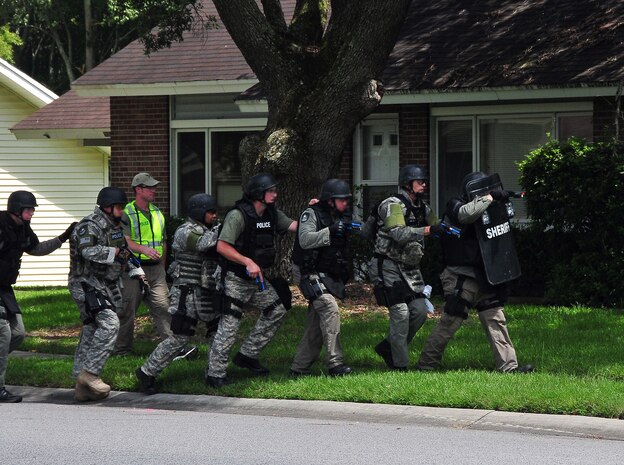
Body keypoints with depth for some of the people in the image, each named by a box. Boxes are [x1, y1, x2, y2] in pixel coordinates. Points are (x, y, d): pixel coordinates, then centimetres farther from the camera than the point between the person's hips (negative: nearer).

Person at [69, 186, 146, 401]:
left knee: (91, 332, 7)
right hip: (87, 284, -9)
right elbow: (89, 251, -31)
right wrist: (115, 252, -25)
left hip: (107, 286, 9)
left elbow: (124, 250, 32)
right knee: (109, 323, -23)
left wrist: (137, 271, 25)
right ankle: (89, 372, -22)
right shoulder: (89, 226, -14)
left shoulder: (116, 226, 17)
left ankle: (83, 387, 9)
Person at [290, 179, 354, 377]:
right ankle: (335, 364, -26)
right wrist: (331, 231, -34)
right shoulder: (312, 214, -11)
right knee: (330, 309, -23)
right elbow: (305, 240, -25)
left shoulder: (340, 217, 12)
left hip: (327, 276, 8)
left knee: (316, 324, 7)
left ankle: (299, 368, 15)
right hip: (309, 274, -8)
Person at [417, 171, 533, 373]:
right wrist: (488, 198, -23)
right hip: (460, 278, -8)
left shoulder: (483, 208, 13)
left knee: (495, 319, 3)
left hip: (482, 277, 8)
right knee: (450, 321, -5)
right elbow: (467, 213, -32)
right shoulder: (455, 207, -11)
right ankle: (426, 363, 5)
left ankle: (508, 366, 3)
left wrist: (502, 203, 1)